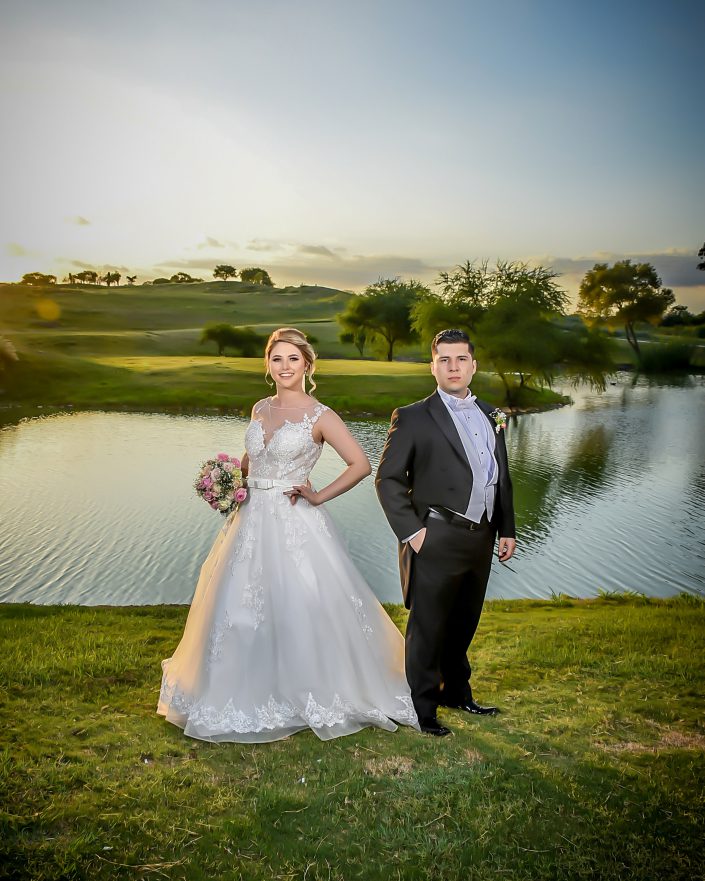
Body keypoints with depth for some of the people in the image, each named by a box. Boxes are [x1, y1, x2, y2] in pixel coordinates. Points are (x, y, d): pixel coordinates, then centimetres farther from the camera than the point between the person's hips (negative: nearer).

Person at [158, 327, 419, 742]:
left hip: (295, 525, -6)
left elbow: (360, 465, -11)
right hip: (253, 521, 6)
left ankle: (311, 695, 19)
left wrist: (319, 497, -11)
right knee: (241, 609, 12)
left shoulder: (320, 416, -8)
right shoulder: (261, 409, 10)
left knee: (302, 610, -2)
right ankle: (255, 694, 31)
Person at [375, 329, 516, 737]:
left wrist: (507, 529, 13)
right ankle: (423, 707, 20)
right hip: (436, 541, -6)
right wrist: (410, 530, -13)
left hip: (480, 540, 6)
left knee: (464, 625, 19)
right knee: (428, 627, 4)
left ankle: (457, 692, 37)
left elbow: (502, 477, 18)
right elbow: (388, 479, -6)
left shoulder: (490, 416, 13)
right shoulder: (413, 418, -5)